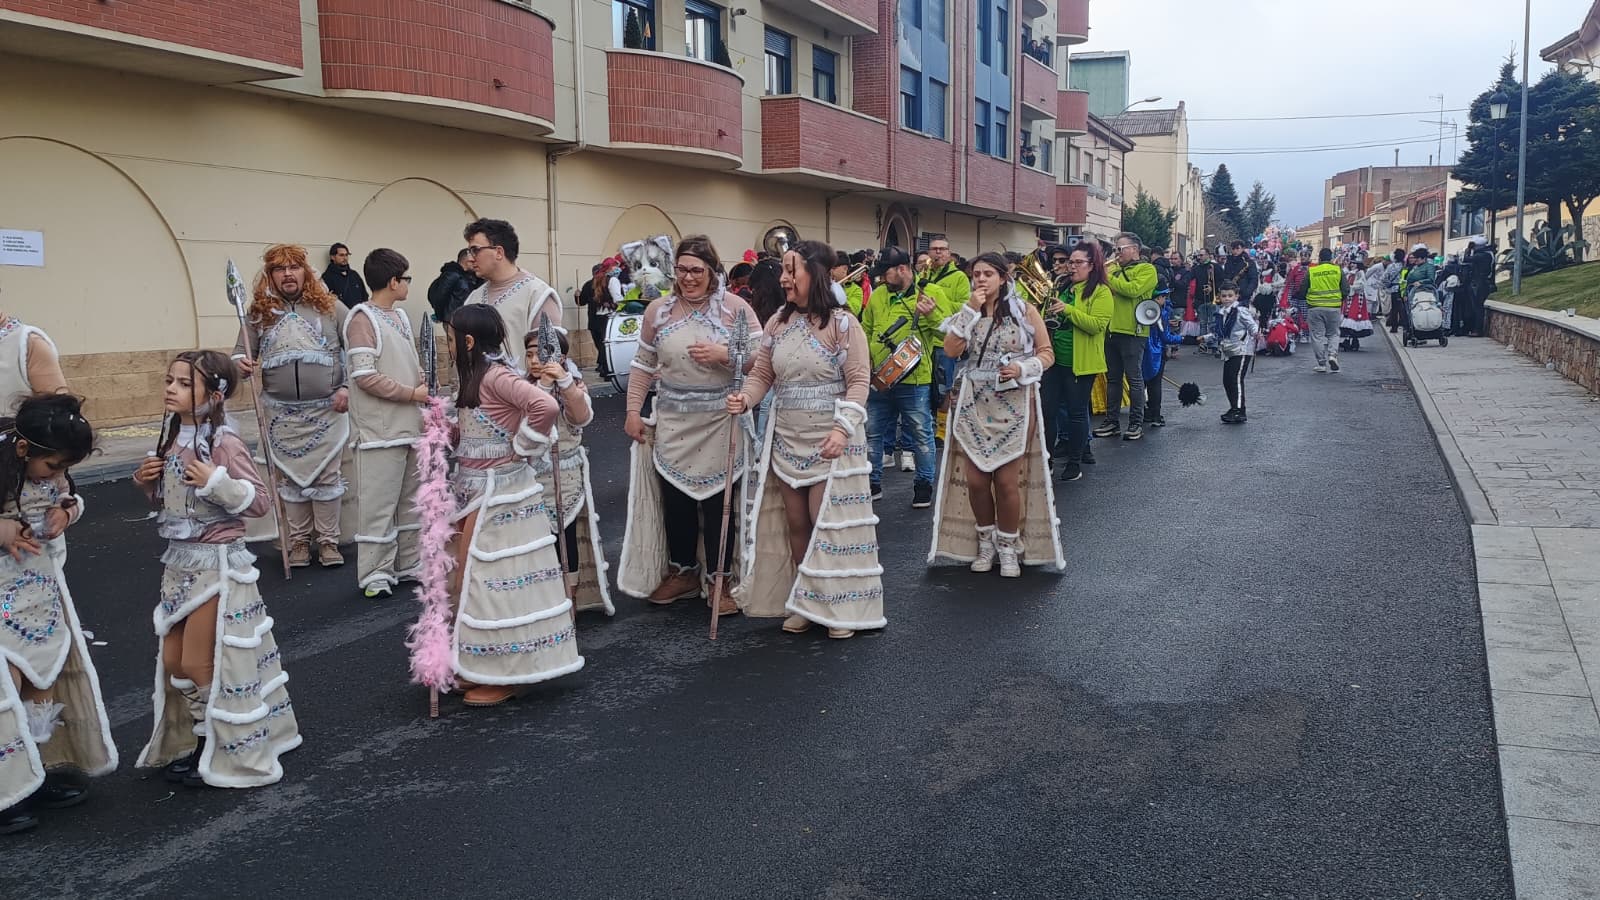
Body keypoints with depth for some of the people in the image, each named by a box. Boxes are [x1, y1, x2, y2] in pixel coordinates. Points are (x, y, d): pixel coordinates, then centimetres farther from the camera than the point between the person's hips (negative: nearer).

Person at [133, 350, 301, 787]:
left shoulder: (224, 443, -18)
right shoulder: (173, 438, 5)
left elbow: (261, 502, -17)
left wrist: (218, 484, -29)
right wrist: (147, 483, 0)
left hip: (217, 563, -8)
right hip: (179, 562, 8)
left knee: (199, 663, 1)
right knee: (173, 661, 14)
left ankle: (220, 754, 19)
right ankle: (195, 742, 32)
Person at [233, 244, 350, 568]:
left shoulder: (330, 307, 1)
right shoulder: (259, 313, 5)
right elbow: (241, 352, 8)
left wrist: (346, 386, -7)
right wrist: (241, 364, -15)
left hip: (327, 409, -1)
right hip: (282, 412, 2)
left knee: (326, 476, 3)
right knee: (291, 477, 9)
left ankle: (328, 541, 15)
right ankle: (299, 540, 22)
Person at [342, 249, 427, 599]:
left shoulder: (401, 316, 14)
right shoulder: (363, 318, -11)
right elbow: (365, 377, -18)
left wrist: (425, 384, 1)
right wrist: (411, 393, -14)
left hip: (411, 425, 8)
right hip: (380, 430, -8)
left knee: (409, 498, 15)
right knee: (379, 502, -2)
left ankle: (408, 564, 26)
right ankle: (375, 574, 7)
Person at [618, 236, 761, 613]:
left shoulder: (736, 309, -4)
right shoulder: (658, 310, 5)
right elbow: (644, 365, 9)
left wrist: (724, 355, -19)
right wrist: (633, 411, 5)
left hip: (720, 424, -3)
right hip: (672, 425, 3)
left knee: (718, 502, 2)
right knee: (675, 501, 10)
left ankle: (719, 581, 16)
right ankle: (682, 571, 29)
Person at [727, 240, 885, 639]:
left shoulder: (842, 323, -9)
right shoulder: (776, 323, 5)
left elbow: (858, 381, -10)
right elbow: (762, 375, 7)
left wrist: (842, 428, -22)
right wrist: (745, 398, -14)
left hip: (830, 438, -5)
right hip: (786, 438, 5)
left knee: (829, 523, -2)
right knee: (795, 524, 10)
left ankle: (838, 607, 12)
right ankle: (804, 605, 23)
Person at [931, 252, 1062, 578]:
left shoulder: (1024, 310, 1)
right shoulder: (966, 311, 9)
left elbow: (1047, 353, 2)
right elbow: (951, 350, -7)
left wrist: (1023, 369, -17)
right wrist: (971, 310, -11)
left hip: (1013, 406, -3)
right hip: (974, 405, 3)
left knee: (1007, 479, -4)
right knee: (975, 479, 1)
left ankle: (1008, 546, 14)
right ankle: (985, 541, 22)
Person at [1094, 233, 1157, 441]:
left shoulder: (1146, 270, -3)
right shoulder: (1114, 269, 16)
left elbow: (1133, 289, -20)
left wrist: (1109, 279, -11)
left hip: (1132, 332, -6)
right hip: (1111, 330, 6)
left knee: (1134, 379, 0)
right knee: (1112, 379, 11)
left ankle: (1136, 423, 7)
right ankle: (1112, 421, 18)